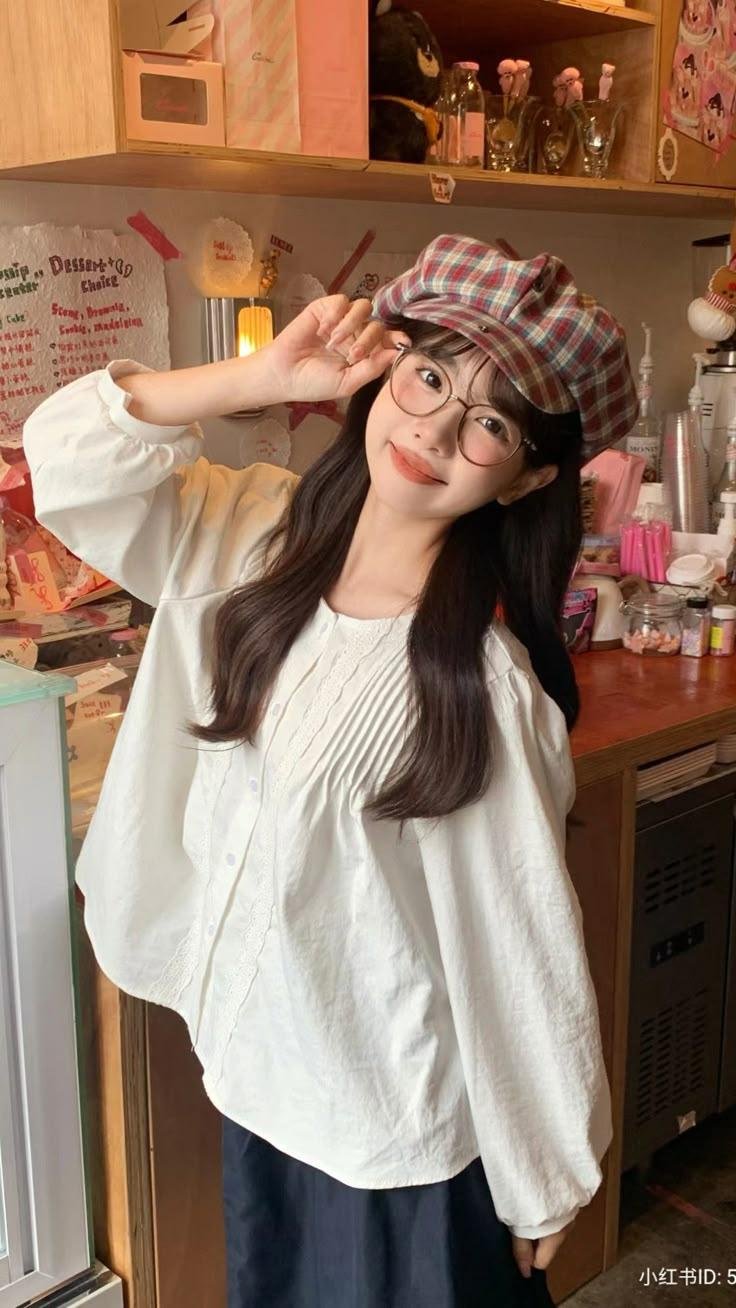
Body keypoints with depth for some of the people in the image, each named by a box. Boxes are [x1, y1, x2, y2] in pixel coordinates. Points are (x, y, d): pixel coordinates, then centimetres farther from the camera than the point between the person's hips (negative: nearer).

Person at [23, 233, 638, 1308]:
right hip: (256, 1069, 6)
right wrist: (264, 377, -20)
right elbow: (66, 452, -7)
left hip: (401, 1135, -6)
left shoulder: (487, 682, -26)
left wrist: (547, 1189, -8)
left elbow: (527, 948, -19)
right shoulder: (260, 535, -8)